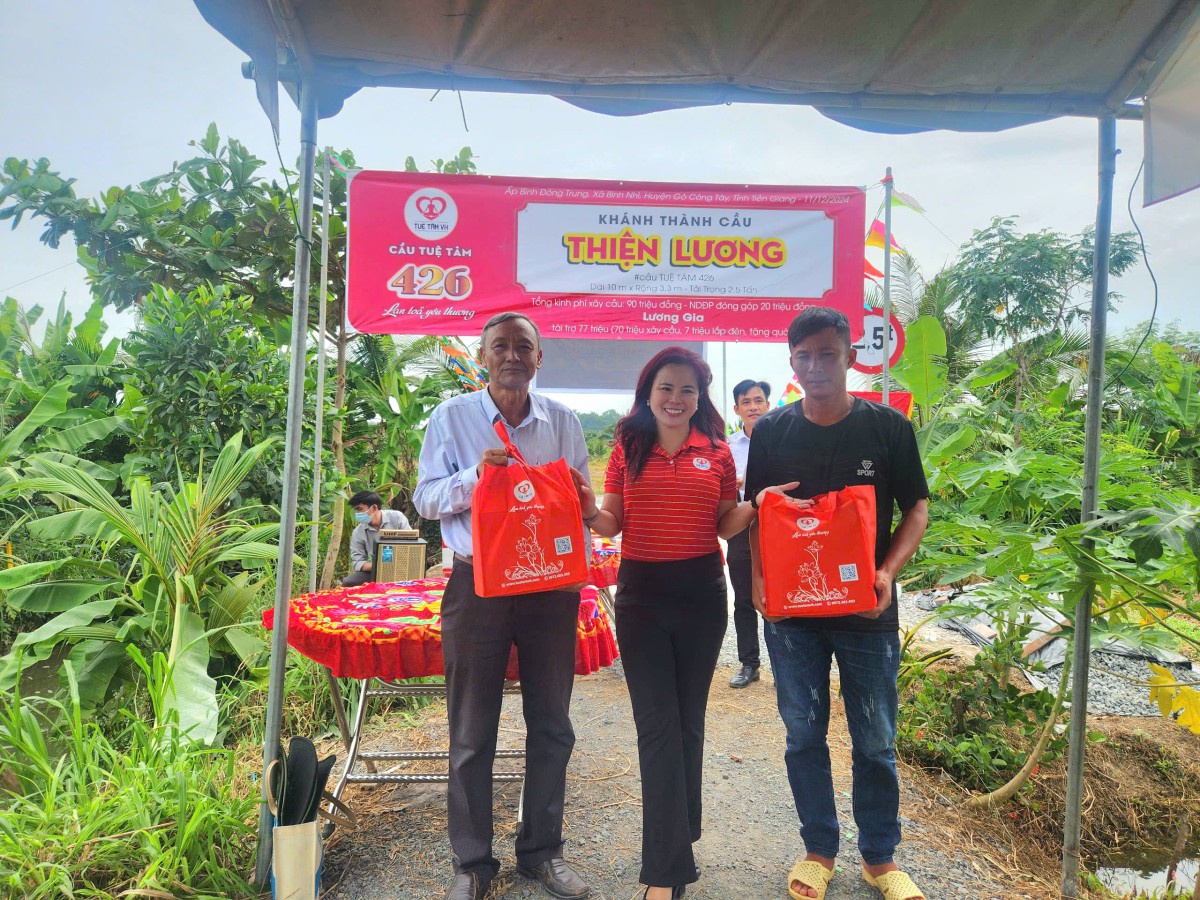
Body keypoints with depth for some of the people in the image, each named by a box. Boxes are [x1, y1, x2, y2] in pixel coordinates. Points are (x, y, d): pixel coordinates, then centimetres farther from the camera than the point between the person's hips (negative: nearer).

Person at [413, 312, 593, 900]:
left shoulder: (562, 421, 6)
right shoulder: (452, 417, 1)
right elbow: (425, 499, 0)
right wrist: (476, 474, -17)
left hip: (550, 585, 2)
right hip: (478, 583, -2)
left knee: (551, 725, 11)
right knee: (472, 732, 7)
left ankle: (542, 850, 30)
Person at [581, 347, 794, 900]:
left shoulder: (717, 452, 4)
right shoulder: (627, 449, 2)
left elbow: (726, 525, 7)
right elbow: (613, 524, 1)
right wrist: (590, 511, -19)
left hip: (701, 591, 2)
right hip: (642, 592, -1)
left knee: (689, 719, 15)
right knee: (658, 724, -1)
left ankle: (675, 835, 36)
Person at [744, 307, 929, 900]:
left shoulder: (887, 426, -2)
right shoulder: (771, 432, 1)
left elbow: (916, 508, 3)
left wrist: (888, 571, -13)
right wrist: (759, 579, -8)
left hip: (866, 609, -1)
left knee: (875, 741, 10)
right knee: (804, 735, 12)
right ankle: (819, 852, 31)